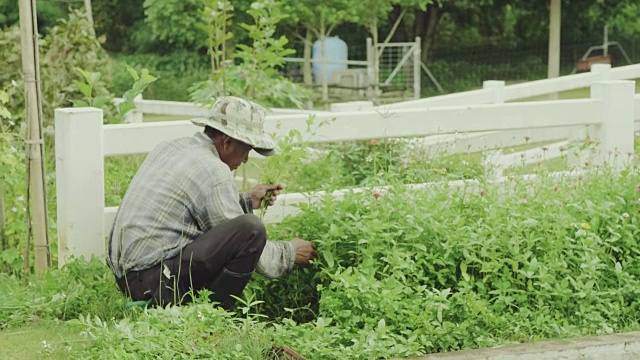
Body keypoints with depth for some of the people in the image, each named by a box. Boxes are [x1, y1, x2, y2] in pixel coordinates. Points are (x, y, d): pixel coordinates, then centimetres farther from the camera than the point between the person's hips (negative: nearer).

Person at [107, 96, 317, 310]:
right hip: (154, 280, -10)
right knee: (251, 228, -17)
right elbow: (241, 245, -7)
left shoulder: (169, 148, 14)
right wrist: (290, 253, 8)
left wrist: (247, 201, 29)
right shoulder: (213, 172, -12)